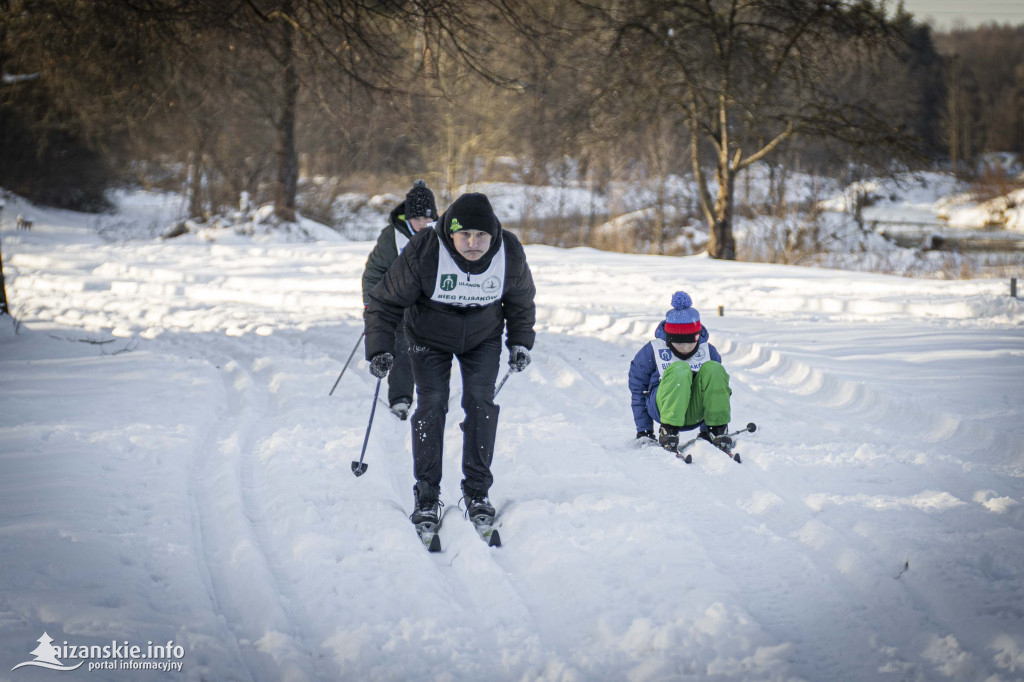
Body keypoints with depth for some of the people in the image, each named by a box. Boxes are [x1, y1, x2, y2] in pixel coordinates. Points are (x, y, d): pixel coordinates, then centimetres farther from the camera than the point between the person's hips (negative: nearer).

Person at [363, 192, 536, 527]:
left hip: (483, 337, 2)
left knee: (480, 400, -11)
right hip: (430, 337, -2)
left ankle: (477, 490, 1)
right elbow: (386, 301, -18)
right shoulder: (423, 252, -31)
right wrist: (380, 349, -25)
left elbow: (521, 302, 1)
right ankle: (427, 494, -1)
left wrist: (520, 343, 1)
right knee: (431, 403, -12)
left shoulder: (510, 254, -22)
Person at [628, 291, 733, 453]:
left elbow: (717, 386, 18)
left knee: (713, 369, -23)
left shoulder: (708, 351, 8)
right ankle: (669, 430, -36)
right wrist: (644, 431, 5)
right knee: (680, 370, -31)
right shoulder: (652, 351, 0)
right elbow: (638, 390, 8)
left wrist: (706, 430, 16)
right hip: (663, 407, -3)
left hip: (695, 411, 3)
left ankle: (718, 428, -22)